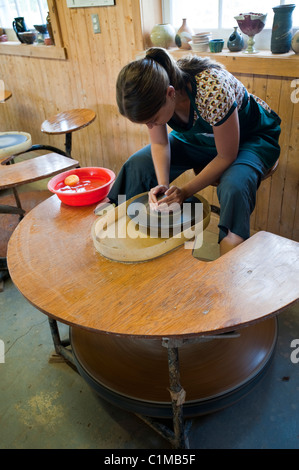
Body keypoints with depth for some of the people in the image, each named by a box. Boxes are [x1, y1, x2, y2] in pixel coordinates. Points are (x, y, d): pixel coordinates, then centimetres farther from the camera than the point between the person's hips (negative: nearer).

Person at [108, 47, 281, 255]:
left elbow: (226, 157, -26)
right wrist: (163, 185, -22)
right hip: (199, 136, 5)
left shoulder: (212, 91, -39)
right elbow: (159, 144, -7)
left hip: (249, 137, -5)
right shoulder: (152, 93, -23)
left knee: (234, 187, -37)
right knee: (137, 165, -9)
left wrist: (186, 191, -26)